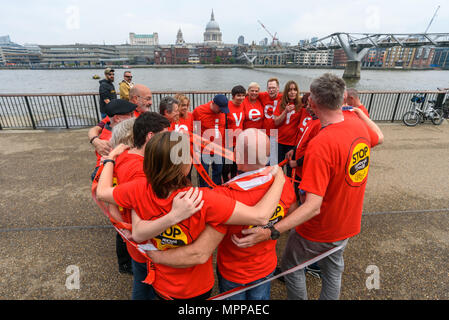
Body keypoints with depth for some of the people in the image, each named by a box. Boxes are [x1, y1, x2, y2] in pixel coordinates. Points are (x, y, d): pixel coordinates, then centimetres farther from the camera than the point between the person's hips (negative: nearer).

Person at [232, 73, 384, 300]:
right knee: (333, 268, 29)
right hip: (348, 223, 8)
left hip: (320, 230, -7)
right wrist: (359, 111, 22)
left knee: (291, 265, 20)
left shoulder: (320, 145, -35)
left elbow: (313, 206, -37)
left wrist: (271, 231, -43)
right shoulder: (357, 122, -10)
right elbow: (379, 138, 15)